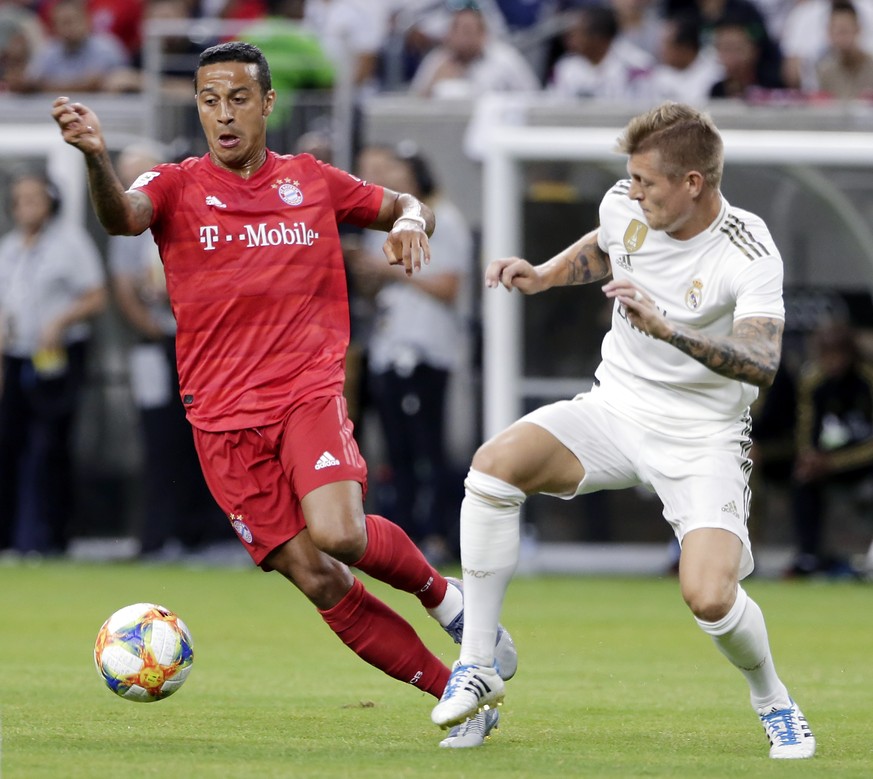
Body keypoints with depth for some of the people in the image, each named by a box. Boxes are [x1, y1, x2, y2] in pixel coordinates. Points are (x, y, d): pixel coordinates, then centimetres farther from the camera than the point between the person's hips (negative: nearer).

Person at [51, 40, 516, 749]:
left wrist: (409, 222, -3)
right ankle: (458, 692, 5)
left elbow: (405, 207, 22)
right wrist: (96, 157, -43)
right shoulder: (178, 186, 1)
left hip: (310, 391, 0)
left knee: (337, 533, -27)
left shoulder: (311, 181, 8)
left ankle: (441, 595, 3)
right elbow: (122, 216, -21)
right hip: (223, 420, 0)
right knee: (317, 581, -6)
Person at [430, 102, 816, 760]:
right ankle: (477, 668, -14)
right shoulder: (624, 205, -4)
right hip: (615, 407, 5)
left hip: (702, 438, -4)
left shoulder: (750, 255, -21)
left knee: (710, 598, -25)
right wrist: (541, 276, 6)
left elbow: (762, 364, -36)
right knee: (495, 464, -25)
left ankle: (775, 704, 11)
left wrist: (666, 328, -47)